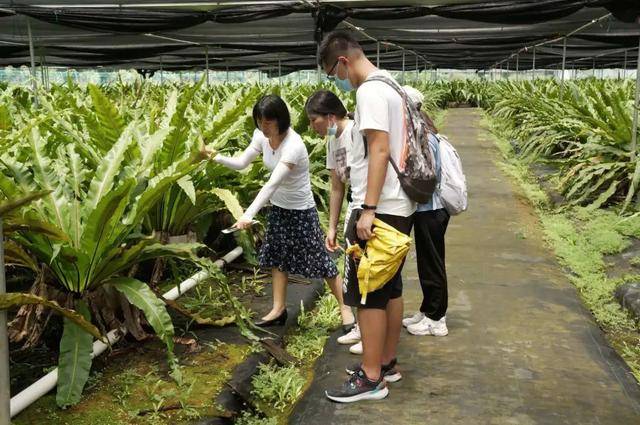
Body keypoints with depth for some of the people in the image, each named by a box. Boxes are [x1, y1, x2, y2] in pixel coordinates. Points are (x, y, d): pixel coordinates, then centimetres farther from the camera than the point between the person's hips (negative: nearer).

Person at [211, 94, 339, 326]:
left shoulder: (293, 146, -31)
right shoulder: (262, 136, -8)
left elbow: (272, 184, -39)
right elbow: (241, 163, -2)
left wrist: (248, 215, -45)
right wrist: (215, 157, -19)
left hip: (301, 210, -7)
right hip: (278, 207, 8)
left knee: (319, 260, 0)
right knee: (277, 257, 13)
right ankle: (279, 309, 25)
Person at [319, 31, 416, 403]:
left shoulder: (369, 91, -14)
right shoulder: (389, 84, 16)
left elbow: (380, 151, -22)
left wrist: (368, 210, -24)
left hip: (380, 209, -10)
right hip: (398, 205, 10)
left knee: (368, 292, -3)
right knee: (390, 288, 16)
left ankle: (371, 379, 4)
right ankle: (387, 363, 27)